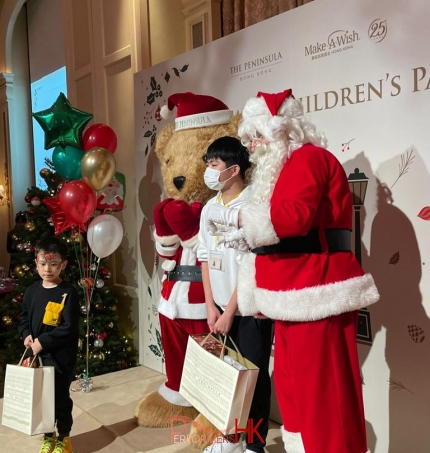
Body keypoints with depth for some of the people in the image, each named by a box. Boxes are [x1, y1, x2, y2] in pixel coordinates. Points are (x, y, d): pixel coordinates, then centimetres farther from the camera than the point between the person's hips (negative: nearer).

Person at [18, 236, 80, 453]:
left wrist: (43, 342, -20)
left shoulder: (68, 292, -15)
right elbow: (24, 317, 15)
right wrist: (26, 335, -4)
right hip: (37, 355, 5)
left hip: (60, 357, -5)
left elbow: (69, 328, -18)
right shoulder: (32, 290, 3)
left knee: (61, 398, 8)